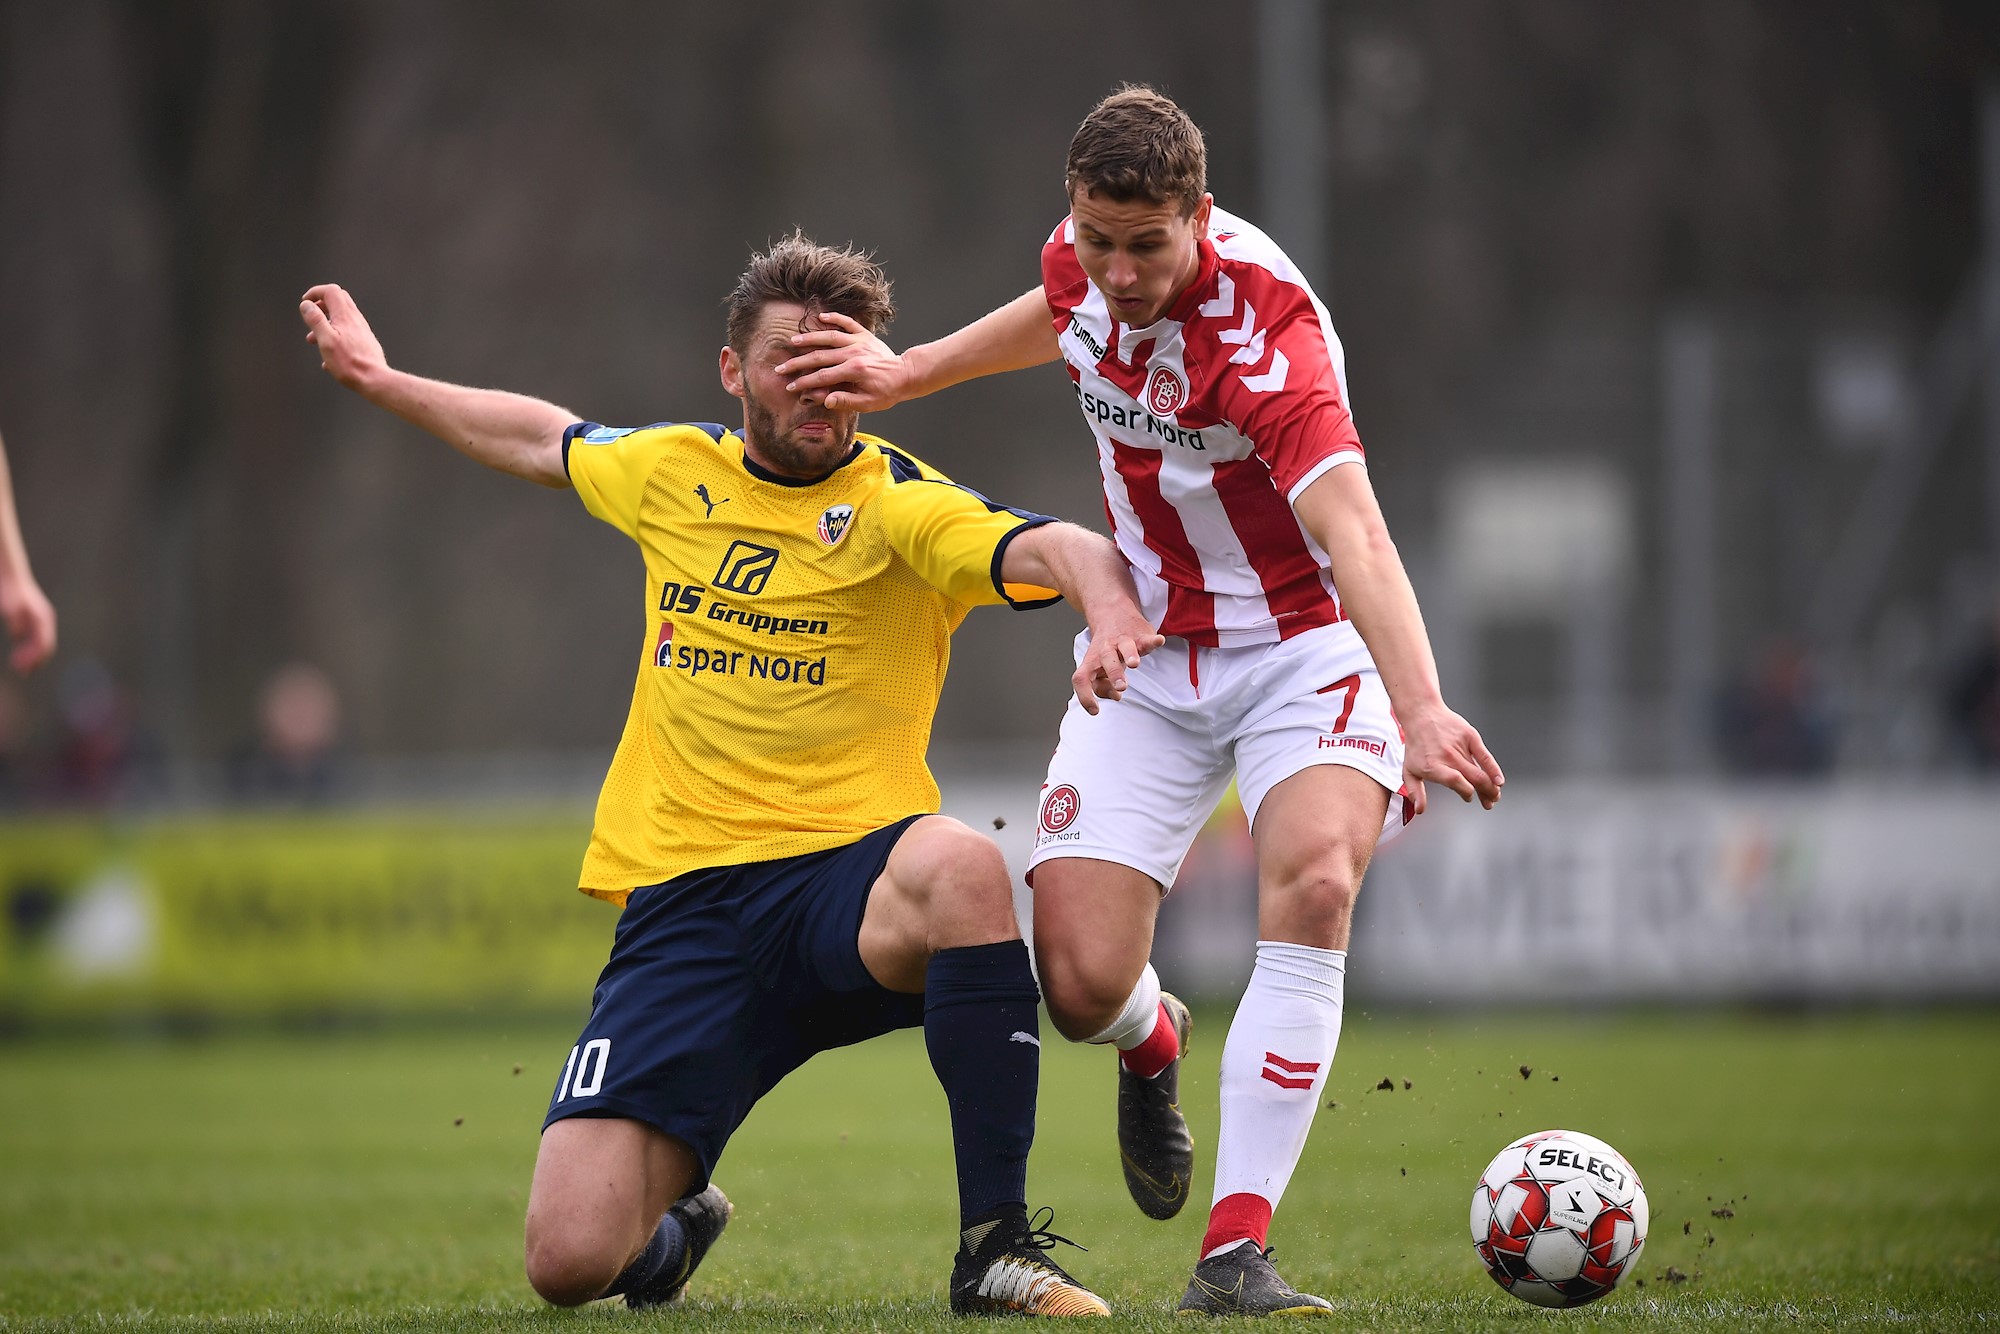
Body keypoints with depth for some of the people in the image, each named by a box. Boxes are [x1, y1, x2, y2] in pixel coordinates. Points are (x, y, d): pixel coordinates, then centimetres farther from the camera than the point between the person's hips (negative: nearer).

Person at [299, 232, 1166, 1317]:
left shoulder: (898, 506, -5)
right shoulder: (673, 474, 11)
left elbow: (1049, 549, -24)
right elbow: (537, 436, 33)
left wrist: (1107, 603, -46)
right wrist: (378, 379, 41)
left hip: (843, 876, -3)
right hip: (680, 898, 3)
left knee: (961, 867, -42)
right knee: (570, 1259, -11)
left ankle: (995, 1245, -30)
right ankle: (676, 1228, 30)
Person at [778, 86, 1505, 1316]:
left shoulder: (1262, 328, -29)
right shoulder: (1086, 262, -8)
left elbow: (1354, 535, -44)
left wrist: (1419, 709, -59)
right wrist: (909, 373, 18)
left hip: (1303, 641, -5)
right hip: (1148, 655, 5)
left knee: (1314, 882, -34)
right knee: (1081, 981, -10)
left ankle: (1237, 1251, -30)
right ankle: (1153, 1042, 31)